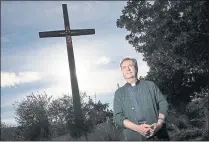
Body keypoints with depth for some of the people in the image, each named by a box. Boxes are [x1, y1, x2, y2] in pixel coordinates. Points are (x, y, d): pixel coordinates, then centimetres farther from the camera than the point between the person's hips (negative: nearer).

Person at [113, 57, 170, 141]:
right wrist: (137, 128, -13)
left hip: (157, 134, 1)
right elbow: (117, 117, 2)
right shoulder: (119, 93, 12)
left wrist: (159, 123, -10)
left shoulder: (150, 85, 14)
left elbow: (163, 103, 8)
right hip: (134, 137, 0)